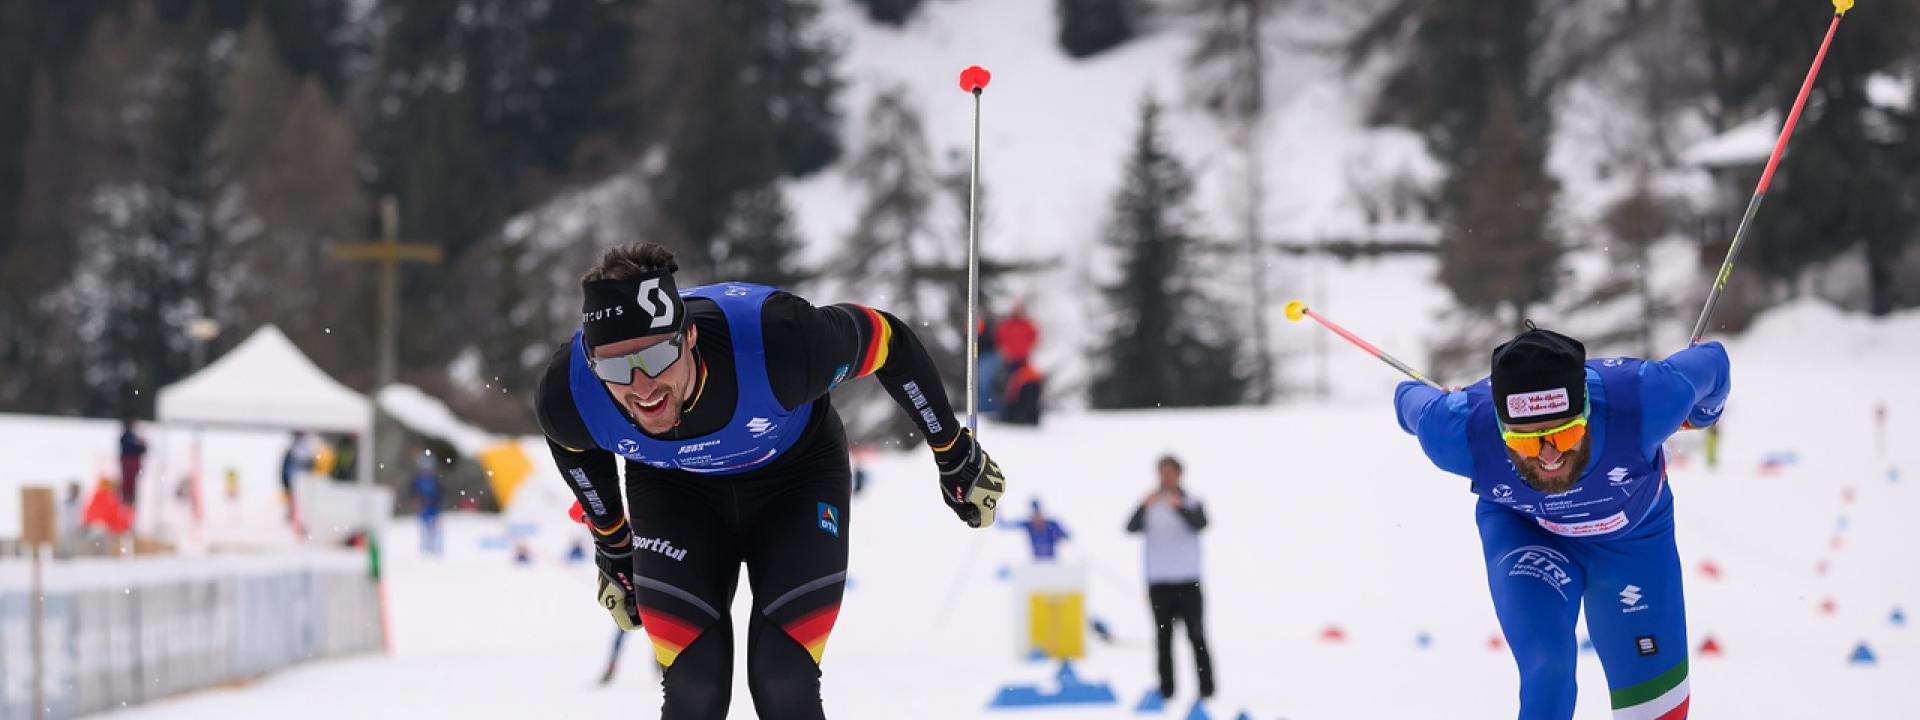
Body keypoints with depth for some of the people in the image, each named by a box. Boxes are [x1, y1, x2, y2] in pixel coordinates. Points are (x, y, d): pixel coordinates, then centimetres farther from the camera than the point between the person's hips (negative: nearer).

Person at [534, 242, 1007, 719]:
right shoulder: (570, 394, -33)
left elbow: (891, 343, -21)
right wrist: (612, 549, 10)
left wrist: (957, 457, -7)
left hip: (796, 476, -1)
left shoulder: (775, 342, -42)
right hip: (673, 490, 1)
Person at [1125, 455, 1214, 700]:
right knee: (1163, 636, 2)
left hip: (1188, 581, -1)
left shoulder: (1191, 503, 3)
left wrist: (1179, 508, -34)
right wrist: (1144, 507, -29)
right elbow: (1132, 527, -10)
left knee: (1196, 635, -4)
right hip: (1159, 581, 2)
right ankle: (1166, 687, 3)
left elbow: (1200, 524, -16)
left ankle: (1206, 687, -3)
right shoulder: (1150, 506, 6)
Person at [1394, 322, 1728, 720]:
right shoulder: (1462, 431, -38)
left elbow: (1710, 363, -18)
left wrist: (1703, 411, 6)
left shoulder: (1641, 401, -41)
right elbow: (1411, 400, -14)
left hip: (1634, 534, 1)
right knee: (1547, 673, -25)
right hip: (1524, 531, -1)